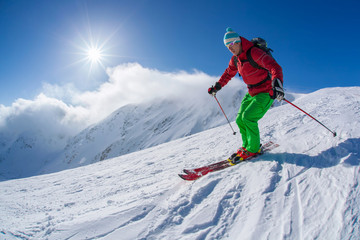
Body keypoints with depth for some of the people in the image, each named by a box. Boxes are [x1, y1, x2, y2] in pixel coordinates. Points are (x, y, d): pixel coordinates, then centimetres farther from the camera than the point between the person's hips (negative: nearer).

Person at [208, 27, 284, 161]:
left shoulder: (254, 53, -22)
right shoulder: (235, 59, 3)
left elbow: (275, 67, -32)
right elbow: (228, 74, 22)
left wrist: (277, 84, -49)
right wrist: (217, 87, 17)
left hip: (266, 92, -8)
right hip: (251, 93, 8)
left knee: (248, 117, -20)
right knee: (240, 120, 4)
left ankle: (253, 148, -3)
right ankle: (247, 145, 21)